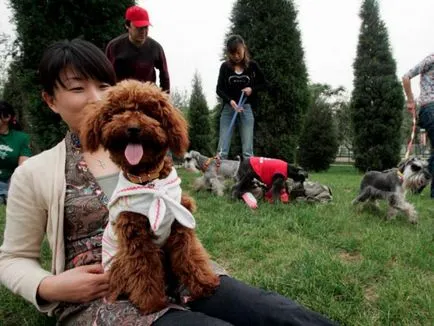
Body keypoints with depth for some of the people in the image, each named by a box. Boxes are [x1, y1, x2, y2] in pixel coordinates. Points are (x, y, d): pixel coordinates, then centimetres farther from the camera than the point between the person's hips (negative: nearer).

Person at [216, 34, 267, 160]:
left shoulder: (252, 65, 1)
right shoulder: (225, 66, 1)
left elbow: (264, 84, 10)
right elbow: (219, 89, -3)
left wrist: (252, 89, -9)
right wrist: (230, 101, -21)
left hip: (246, 108, 0)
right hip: (228, 108, 1)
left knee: (247, 150, -1)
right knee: (222, 149, -1)